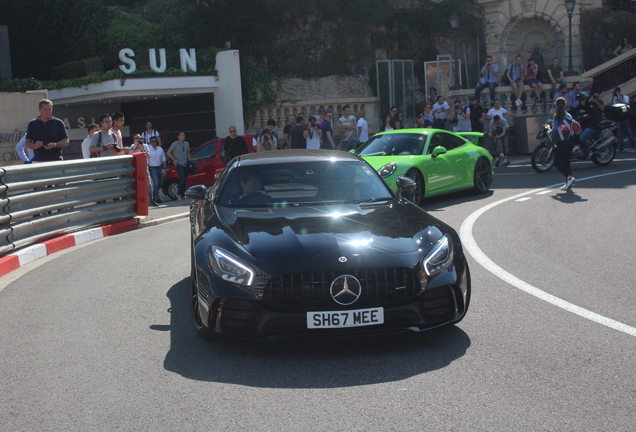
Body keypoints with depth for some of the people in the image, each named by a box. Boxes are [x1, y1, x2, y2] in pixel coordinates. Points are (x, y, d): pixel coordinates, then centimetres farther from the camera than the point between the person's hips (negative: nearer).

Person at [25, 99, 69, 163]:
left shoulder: (58, 123, 5)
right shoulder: (32, 124, 10)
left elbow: (66, 142, 5)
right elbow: (27, 143, 11)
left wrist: (54, 145, -13)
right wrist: (35, 146, -12)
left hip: (55, 161, -2)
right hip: (37, 161, 2)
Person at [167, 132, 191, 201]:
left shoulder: (187, 144, 13)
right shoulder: (175, 144, -3)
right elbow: (168, 152, 2)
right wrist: (174, 159, -6)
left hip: (185, 164, 6)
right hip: (179, 164, -6)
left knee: (185, 180, 5)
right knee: (183, 179, -19)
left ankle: (182, 194, 13)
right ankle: (179, 194, -11)